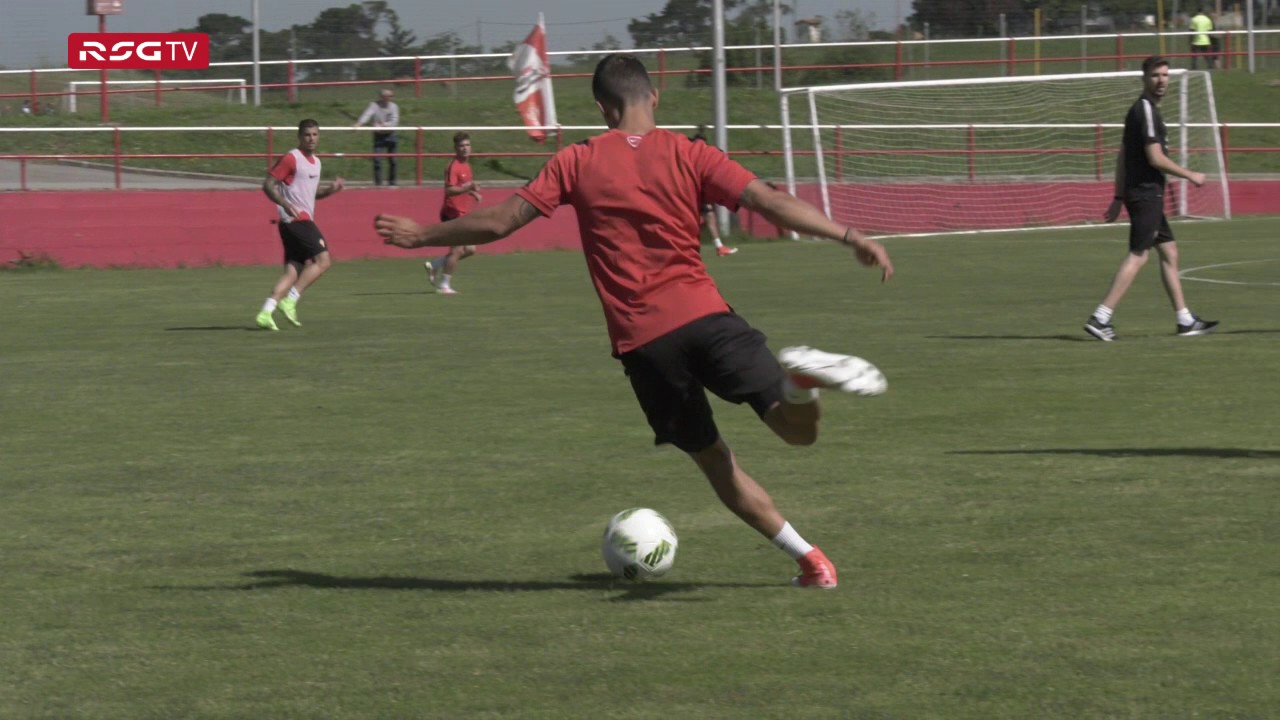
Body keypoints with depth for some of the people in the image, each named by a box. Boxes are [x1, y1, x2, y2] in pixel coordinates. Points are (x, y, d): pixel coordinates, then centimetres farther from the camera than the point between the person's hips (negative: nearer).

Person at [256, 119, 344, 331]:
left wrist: (330, 189, 13)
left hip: (304, 221, 9)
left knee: (293, 271, 2)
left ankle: (266, 313, -3)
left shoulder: (315, 162, 19)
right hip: (296, 219, -9)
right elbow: (268, 185, -11)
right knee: (322, 260, -15)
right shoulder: (291, 159, -8)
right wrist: (285, 204, -26)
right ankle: (290, 300, -15)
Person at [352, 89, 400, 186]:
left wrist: (382, 125, -28)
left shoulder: (394, 107, -4)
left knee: (392, 160, 8)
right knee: (377, 159, -9)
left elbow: (394, 122, -13)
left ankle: (392, 181, 23)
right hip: (378, 135, -2)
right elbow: (367, 114, -25)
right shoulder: (374, 105, -9)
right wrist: (359, 123, -44)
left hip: (390, 135, 2)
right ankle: (378, 182, -2)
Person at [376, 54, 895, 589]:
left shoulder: (576, 164, 6)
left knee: (710, 456, 15)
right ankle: (800, 378, -38)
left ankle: (808, 558, 8)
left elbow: (499, 222, 6)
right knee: (799, 430, -1)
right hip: (703, 315, -1)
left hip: (640, 340, 1)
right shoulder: (686, 155, 5)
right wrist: (850, 236, -4)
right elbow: (769, 202, -5)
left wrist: (421, 236, 19)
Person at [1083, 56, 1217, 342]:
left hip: (1146, 194, 10)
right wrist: (1191, 176, -9)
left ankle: (1185, 321, 16)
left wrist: (1119, 197, 20)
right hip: (1146, 193, -10)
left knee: (1169, 252, 12)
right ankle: (1101, 318, -14)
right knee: (1138, 256, -11)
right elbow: (1155, 158, -20)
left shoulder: (1140, 110, 16)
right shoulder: (1146, 111, -15)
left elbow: (1122, 156, 19)